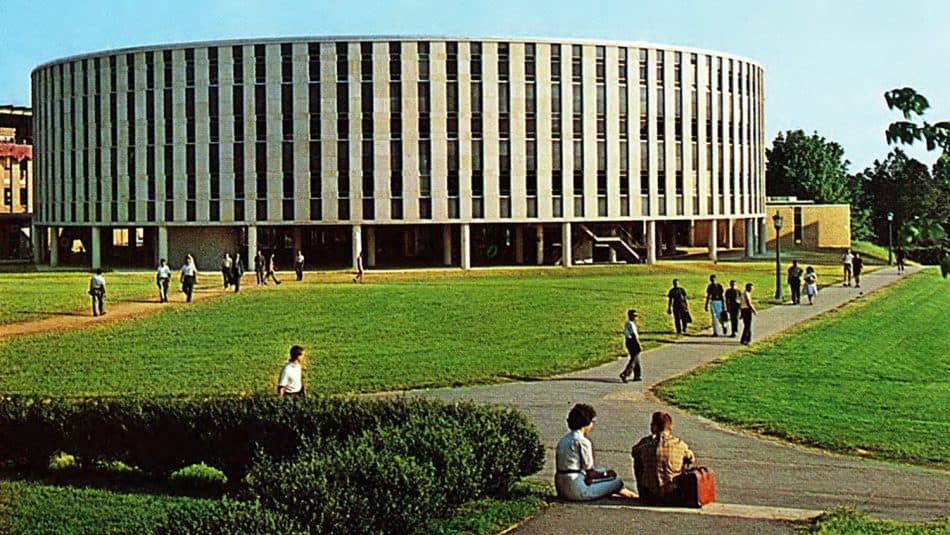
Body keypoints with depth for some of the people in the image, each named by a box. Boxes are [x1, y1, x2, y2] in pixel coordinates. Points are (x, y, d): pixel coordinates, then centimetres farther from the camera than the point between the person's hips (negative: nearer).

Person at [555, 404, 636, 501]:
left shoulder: (563, 440, 11)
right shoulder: (582, 442, -14)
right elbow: (590, 473, -12)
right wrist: (606, 474, 7)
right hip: (577, 491, -9)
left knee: (602, 471, 27)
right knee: (617, 481, 2)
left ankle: (625, 493, 39)